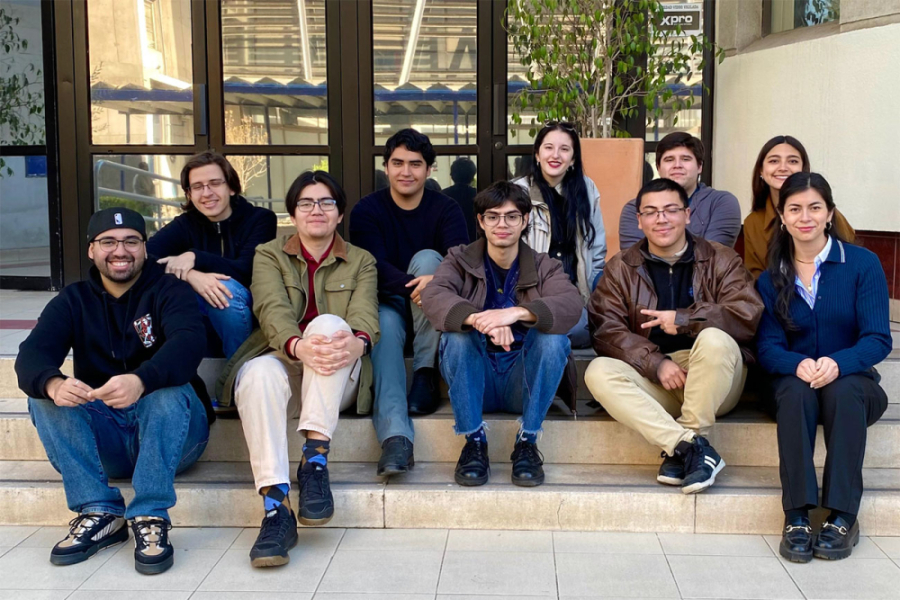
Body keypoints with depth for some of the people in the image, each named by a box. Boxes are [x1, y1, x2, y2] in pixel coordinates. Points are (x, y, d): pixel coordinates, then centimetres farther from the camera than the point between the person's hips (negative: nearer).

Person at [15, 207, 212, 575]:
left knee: (171, 390, -32)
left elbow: (188, 344, -24)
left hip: (171, 433, -3)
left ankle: (151, 518, -30)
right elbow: (31, 355, -10)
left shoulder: (168, 290, -2)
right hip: (104, 441, 3)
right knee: (43, 397, -19)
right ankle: (99, 513, -21)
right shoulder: (74, 301, 8)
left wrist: (141, 381, -46)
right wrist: (53, 384, -36)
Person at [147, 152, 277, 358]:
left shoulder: (261, 219, -3)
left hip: (252, 315, -2)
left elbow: (248, 271, -18)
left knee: (227, 288, -31)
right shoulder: (184, 225, 2)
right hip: (202, 318, 2)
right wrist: (190, 275, -34)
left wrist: (196, 258, -25)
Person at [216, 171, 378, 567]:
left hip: (337, 379, 0)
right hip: (284, 360, 0)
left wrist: (356, 342, -33)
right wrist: (298, 346, -33)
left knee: (328, 323, -32)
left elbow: (365, 314, -6)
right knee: (259, 373, -36)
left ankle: (315, 460, -35)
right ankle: (275, 508, -44)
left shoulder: (361, 262, 16)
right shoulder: (269, 255, 13)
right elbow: (273, 310, -8)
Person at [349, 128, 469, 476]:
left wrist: (435, 280, -40)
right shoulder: (366, 211, 0)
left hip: (431, 313, 1)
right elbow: (375, 268, -16)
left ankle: (426, 375, -27)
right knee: (384, 324, -35)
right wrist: (415, 285, -36)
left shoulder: (446, 209, 2)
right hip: (387, 303, -1)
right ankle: (395, 435, -53)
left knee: (426, 257, -26)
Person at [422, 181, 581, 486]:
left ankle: (527, 442, -17)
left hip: (524, 382, 0)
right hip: (475, 383, 0)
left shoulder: (545, 267, 3)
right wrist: (478, 319, -41)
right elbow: (432, 296, -20)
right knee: (458, 331, -26)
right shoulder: (460, 261, 3)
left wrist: (517, 313, -39)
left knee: (553, 336, -26)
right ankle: (474, 442, -20)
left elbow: (571, 305, -20)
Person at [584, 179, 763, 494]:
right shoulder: (620, 268, 10)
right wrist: (657, 363, -19)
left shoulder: (722, 260, 7)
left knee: (714, 339, -33)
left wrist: (683, 319, -15)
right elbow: (607, 331, -5)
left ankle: (679, 452, -25)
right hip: (651, 379, 2)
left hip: (712, 384, -1)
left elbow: (749, 315, -10)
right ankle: (693, 447, -35)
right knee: (598, 371, -26)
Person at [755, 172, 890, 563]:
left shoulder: (863, 264, -2)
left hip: (853, 383, -1)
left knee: (843, 391, -36)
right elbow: (768, 346, -4)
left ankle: (842, 517, -31)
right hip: (795, 382, 1)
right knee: (795, 392, -33)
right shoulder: (770, 278, 6)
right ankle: (797, 516, -34)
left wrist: (838, 363, -31)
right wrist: (798, 365, -28)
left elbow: (878, 339, -10)